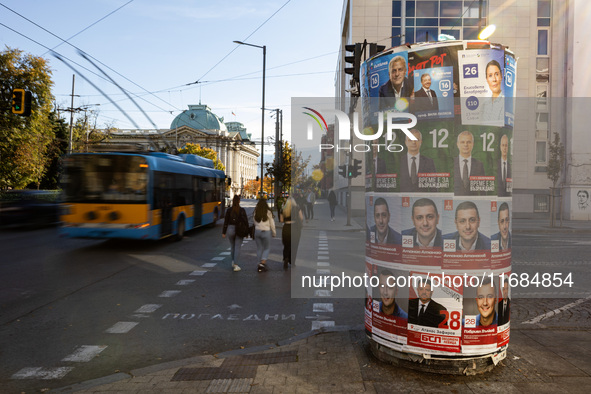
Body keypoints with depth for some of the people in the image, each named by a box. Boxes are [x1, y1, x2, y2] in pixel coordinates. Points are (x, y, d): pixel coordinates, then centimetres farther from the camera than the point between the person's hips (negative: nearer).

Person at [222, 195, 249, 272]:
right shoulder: (242, 210, -7)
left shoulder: (229, 210, -3)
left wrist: (224, 232, 4)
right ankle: (236, 265, -3)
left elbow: (226, 222, -2)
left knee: (232, 246, 21)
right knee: (237, 247, 2)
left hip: (230, 229, 2)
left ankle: (233, 262, 31)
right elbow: (245, 221, -4)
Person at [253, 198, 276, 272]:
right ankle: (263, 263, -5)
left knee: (259, 248, 13)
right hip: (266, 231, -3)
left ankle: (260, 264, 16)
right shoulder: (268, 212, -8)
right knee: (267, 248, 10)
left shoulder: (255, 212, 1)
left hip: (257, 231, 3)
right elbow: (272, 224, -2)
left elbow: (254, 222, 9)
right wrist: (274, 233, 8)